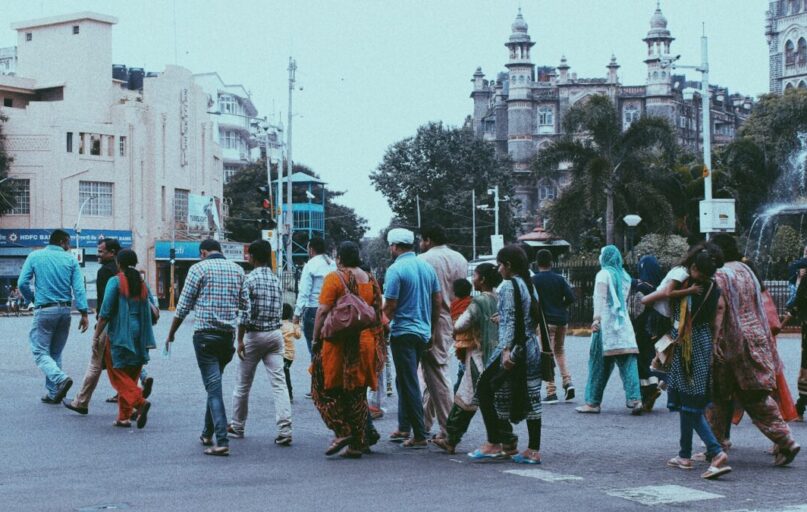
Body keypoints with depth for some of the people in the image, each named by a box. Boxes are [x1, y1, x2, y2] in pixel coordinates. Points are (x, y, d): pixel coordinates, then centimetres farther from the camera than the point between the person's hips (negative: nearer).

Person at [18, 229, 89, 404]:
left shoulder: (35, 256, 2)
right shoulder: (71, 259, 3)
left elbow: (22, 283, -4)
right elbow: (79, 288, -5)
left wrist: (33, 300, 13)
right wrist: (84, 313, -5)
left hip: (44, 310, -3)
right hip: (65, 311, 3)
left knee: (40, 352, 0)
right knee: (55, 353, 14)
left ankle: (61, 379, -24)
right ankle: (53, 393, 14)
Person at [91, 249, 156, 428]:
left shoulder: (115, 281, -8)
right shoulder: (142, 283, 9)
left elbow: (106, 312, -11)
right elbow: (152, 309, 11)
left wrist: (97, 334, -4)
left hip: (119, 334, -6)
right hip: (139, 336, 6)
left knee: (119, 373, 0)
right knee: (131, 374, 11)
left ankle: (139, 401, -22)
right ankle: (124, 416, 12)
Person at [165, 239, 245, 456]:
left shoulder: (199, 268, -3)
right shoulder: (237, 270, 11)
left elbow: (183, 306, -2)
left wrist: (171, 333, 9)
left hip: (205, 334, -5)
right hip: (228, 335, 5)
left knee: (213, 386, -7)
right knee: (214, 384, 19)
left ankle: (222, 441, -14)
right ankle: (207, 434, 26)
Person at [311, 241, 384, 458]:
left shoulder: (334, 278, -7)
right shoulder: (370, 280, 10)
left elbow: (323, 311, -12)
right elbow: (378, 312, 12)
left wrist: (316, 339, -5)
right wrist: (375, 339, 20)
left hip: (338, 343, -5)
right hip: (365, 342, 6)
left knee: (326, 388, 7)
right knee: (357, 391, 11)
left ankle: (342, 431, -6)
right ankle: (358, 443, 10)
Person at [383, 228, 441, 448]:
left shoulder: (395, 269, -13)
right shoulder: (427, 267, 7)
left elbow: (390, 306, -16)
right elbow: (438, 301, 11)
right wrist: (432, 330, 19)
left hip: (403, 333, -7)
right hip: (423, 332, 7)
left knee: (409, 385, -3)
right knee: (405, 381, 19)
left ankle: (420, 436, -3)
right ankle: (404, 428, 24)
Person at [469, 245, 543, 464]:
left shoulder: (508, 286, -10)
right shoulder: (530, 286, 14)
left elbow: (509, 320, -18)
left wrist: (506, 350, -23)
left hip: (514, 349, -8)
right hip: (532, 348, 8)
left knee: (485, 389, 1)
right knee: (531, 397, 7)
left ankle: (494, 444, 1)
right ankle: (533, 450, 6)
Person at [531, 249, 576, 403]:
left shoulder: (534, 280, -6)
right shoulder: (559, 279, 4)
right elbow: (571, 297, -3)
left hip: (546, 320, -4)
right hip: (562, 320, 4)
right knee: (560, 351, 21)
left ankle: (551, 392, -4)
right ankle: (567, 382, 4)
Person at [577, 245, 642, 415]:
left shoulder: (604, 274, -4)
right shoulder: (625, 276, 16)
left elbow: (600, 299, -11)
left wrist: (596, 319, -12)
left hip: (607, 323, -6)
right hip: (624, 324, 6)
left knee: (599, 363, 0)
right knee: (628, 362, 0)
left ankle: (593, 402, 4)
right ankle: (634, 399, -11)